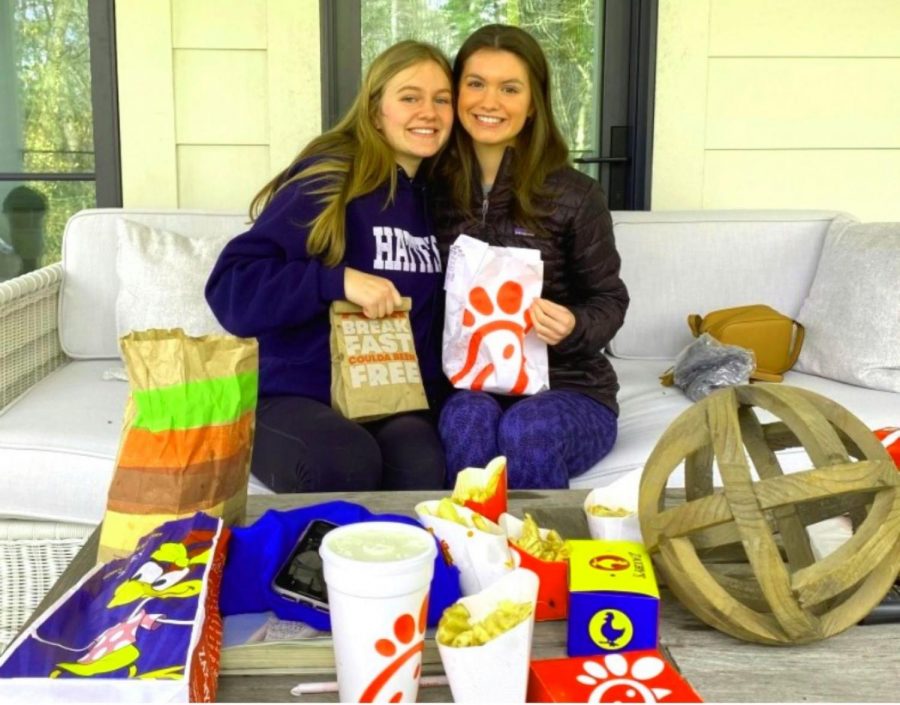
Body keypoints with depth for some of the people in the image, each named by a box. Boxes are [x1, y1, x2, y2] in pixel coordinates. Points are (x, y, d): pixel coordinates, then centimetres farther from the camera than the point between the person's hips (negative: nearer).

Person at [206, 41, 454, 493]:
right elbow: (232, 287, -14)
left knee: (422, 466, -30)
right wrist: (339, 280, -25)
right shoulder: (329, 179, -8)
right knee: (345, 464, -36)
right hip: (292, 396, -4)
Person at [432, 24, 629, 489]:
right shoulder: (437, 188, 3)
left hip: (567, 389, -1)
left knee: (526, 431, -34)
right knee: (468, 419, -32)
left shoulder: (574, 195, -6)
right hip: (468, 384, 2)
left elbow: (608, 300, 1)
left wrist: (572, 327, -22)